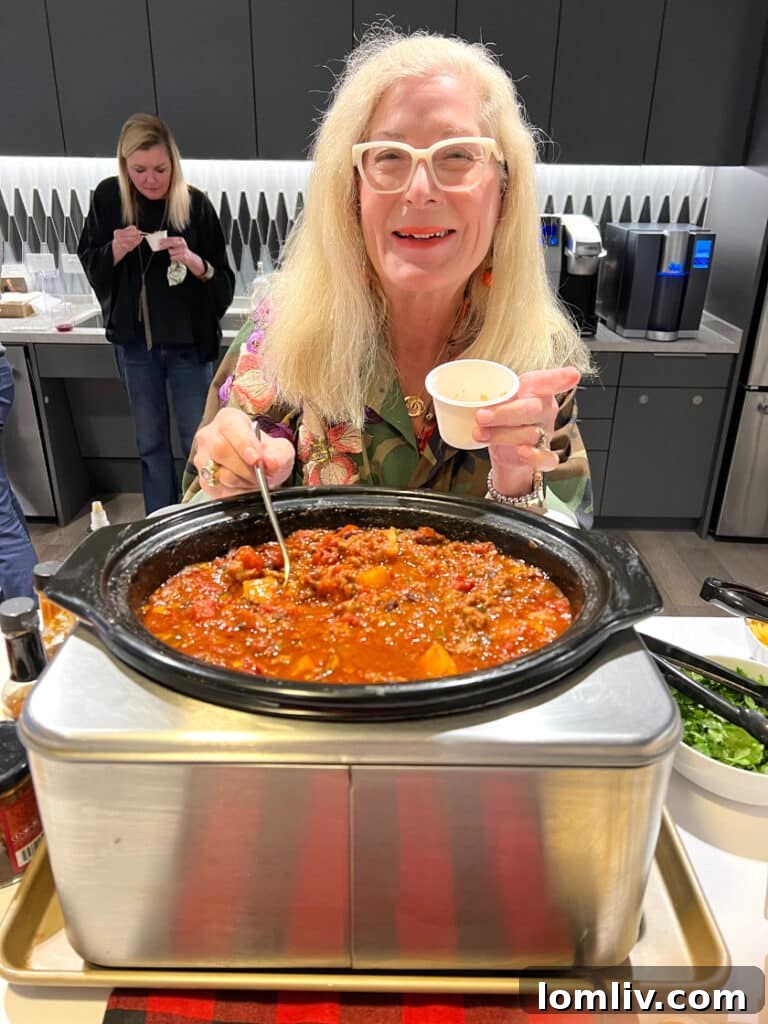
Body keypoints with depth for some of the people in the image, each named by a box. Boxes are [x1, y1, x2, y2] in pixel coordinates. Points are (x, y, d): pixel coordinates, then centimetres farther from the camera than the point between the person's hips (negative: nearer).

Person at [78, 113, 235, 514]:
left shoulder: (195, 203, -9)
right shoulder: (107, 197, -2)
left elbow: (224, 284, -8)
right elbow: (90, 266, 5)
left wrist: (195, 262, -28)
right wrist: (115, 251, -15)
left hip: (188, 343, -3)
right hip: (134, 343, 3)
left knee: (199, 443, 4)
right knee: (150, 442, 13)